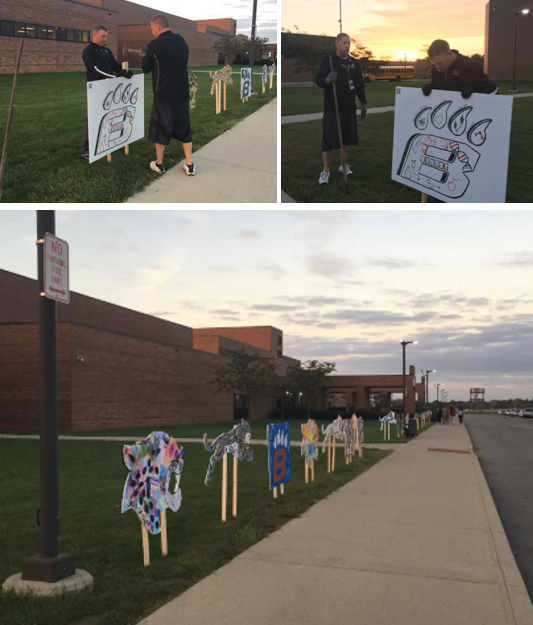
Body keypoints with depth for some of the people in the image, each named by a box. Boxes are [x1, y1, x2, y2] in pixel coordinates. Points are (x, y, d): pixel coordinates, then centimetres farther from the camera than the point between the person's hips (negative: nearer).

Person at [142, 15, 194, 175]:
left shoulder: (154, 45, -13)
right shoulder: (181, 41, 3)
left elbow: (146, 69, -2)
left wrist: (145, 58, 19)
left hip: (163, 95, -4)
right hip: (182, 94, 4)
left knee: (160, 129, 9)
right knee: (184, 128, 12)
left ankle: (159, 164, 19)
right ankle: (189, 165, 9)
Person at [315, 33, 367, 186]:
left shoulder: (354, 63, 10)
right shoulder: (327, 60, -4)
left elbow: (360, 84, 17)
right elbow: (318, 80, -11)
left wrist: (363, 102, 15)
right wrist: (327, 80, -33)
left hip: (349, 108, 5)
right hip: (332, 108, -4)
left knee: (348, 138, 8)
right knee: (329, 140, -6)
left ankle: (344, 165, 26)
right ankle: (326, 171, 2)